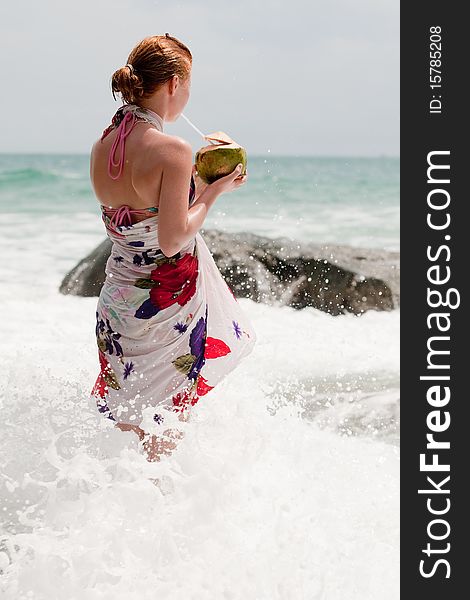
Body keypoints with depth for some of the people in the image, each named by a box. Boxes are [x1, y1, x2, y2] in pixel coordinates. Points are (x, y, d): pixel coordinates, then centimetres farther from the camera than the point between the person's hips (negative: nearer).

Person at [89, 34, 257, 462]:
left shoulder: (102, 146, 4)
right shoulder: (171, 150, -20)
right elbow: (173, 239, -22)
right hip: (169, 306, -7)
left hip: (117, 303, 7)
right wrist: (213, 192, -9)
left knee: (130, 424, 20)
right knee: (164, 429, 10)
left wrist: (197, 179, 16)